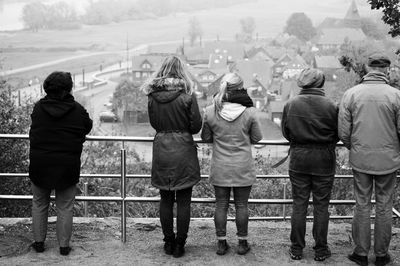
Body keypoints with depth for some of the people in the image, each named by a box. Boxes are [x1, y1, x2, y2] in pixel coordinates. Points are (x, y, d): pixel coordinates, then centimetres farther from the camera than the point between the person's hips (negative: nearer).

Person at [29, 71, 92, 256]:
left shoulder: (38, 108, -3)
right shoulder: (77, 110, -9)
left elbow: (33, 132, 9)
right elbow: (88, 127, 6)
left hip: (39, 164, 2)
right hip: (67, 166, -2)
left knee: (39, 204, 17)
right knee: (64, 207, 9)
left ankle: (39, 242, 24)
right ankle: (64, 245, 14)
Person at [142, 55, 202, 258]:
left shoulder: (153, 95, -1)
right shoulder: (187, 95, -11)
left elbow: (153, 123, 9)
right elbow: (196, 126, -8)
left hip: (161, 150, 3)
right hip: (183, 150, -3)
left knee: (165, 200, 12)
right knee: (183, 201, 6)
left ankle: (168, 242, 20)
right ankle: (179, 244, 11)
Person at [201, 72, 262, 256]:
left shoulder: (210, 111, -8)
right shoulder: (249, 112, -12)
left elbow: (205, 137, 4)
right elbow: (256, 138, -1)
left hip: (220, 167, 1)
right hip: (243, 167, -1)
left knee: (221, 205, 10)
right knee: (241, 205, 9)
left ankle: (221, 243, 17)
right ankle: (242, 243, 18)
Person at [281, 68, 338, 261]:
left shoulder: (290, 105, -7)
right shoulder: (330, 106, -12)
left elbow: (285, 132, 2)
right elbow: (337, 135, -3)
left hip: (298, 158, 1)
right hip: (324, 159, -1)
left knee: (299, 205, 10)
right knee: (321, 206, 9)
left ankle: (296, 249, 16)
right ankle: (321, 250, 17)